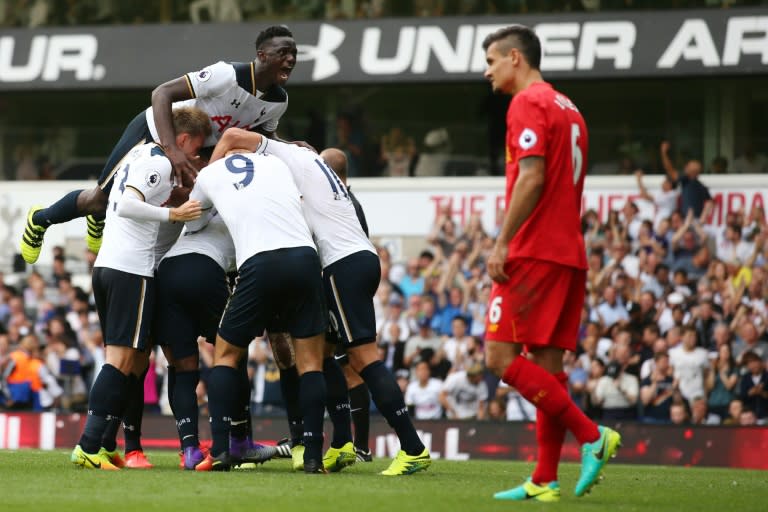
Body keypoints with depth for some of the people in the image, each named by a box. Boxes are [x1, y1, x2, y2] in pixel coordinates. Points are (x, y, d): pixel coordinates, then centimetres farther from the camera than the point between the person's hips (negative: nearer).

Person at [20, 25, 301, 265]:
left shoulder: (278, 100, -12)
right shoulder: (229, 76, -36)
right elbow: (162, 93, -36)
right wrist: (172, 150, -45)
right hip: (154, 132, -7)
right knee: (101, 199, 5)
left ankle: (98, 221, 49)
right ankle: (40, 220, 34)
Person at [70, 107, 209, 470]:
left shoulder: (139, 155, 20)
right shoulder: (159, 164, -8)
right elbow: (127, 206, -20)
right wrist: (173, 214, -20)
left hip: (106, 265, 10)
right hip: (132, 269, -10)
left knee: (137, 361, 12)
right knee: (123, 360, -10)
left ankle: (105, 446, 7)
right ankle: (88, 447, -16)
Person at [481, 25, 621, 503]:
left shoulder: (528, 103, -8)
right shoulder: (567, 109, 20)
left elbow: (532, 177, -19)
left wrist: (502, 242, -18)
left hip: (534, 253, -9)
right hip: (569, 253, 9)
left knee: (501, 356, -9)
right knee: (547, 365, 6)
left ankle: (592, 436, -15)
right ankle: (545, 480, 2)